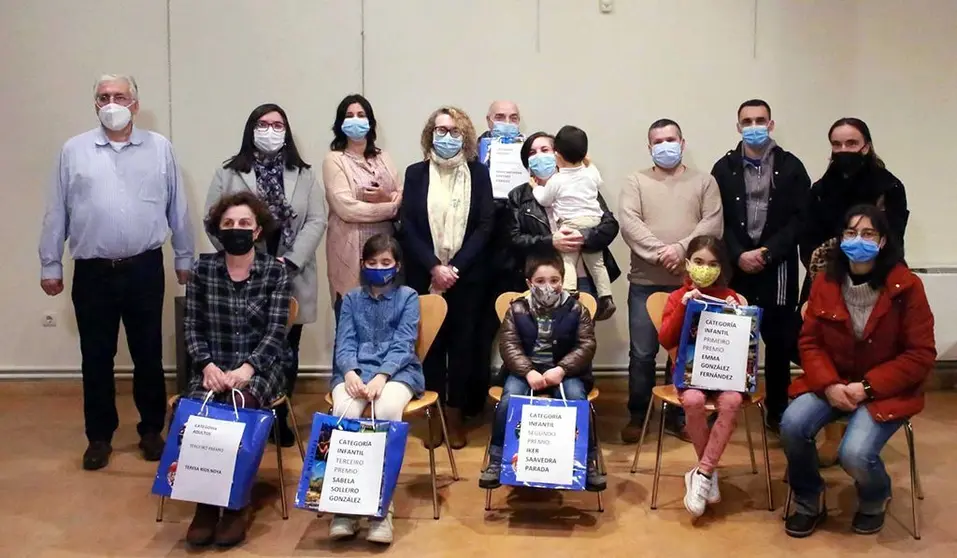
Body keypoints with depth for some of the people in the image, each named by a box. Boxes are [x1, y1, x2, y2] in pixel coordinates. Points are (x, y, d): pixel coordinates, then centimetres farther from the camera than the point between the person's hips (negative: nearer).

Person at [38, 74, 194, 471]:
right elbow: (57, 213, 5)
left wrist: (184, 258, 7)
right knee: (96, 359, 9)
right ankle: (99, 437, 23)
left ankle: (151, 431, 24)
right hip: (93, 272, 1)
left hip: (144, 269, 0)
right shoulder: (74, 151, 3)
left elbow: (178, 209, 5)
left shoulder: (160, 148, 2)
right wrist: (50, 265, 5)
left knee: (148, 356, 9)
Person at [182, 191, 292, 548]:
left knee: (239, 406, -34)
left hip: (261, 367, -2)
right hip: (213, 368, 2)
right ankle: (204, 505, -13)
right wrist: (207, 365, -15)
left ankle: (235, 506, -17)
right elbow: (192, 328, 4)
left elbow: (275, 332, -7)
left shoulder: (275, 271, 0)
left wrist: (247, 368, -22)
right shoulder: (203, 269, 5)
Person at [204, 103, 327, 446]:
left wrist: (289, 260, -13)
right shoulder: (229, 174, 3)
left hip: (291, 279, 2)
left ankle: (281, 419, 21)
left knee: (286, 353, 9)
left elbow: (316, 221, -1)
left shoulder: (304, 175, 7)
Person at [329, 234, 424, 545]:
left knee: (388, 411, -35)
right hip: (356, 370, 2)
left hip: (397, 370, -2)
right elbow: (344, 343, 6)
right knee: (344, 411, -31)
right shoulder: (351, 298, 16)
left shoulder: (408, 297, 8)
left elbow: (403, 345, -3)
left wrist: (381, 376, -21)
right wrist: (350, 373, -16)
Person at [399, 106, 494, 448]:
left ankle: (456, 417, 14)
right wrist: (434, 267, -13)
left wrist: (456, 267, -12)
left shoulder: (478, 172, 4)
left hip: (467, 276, 0)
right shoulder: (416, 173, 5)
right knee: (430, 345, 3)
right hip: (425, 276, 0)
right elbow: (408, 227, -1)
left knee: (463, 344, 4)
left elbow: (485, 225, -2)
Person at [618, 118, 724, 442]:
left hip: (690, 282, 1)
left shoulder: (704, 182, 9)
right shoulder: (636, 182, 7)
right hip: (646, 282, -1)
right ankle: (637, 415, 17)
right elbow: (629, 223, -8)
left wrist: (682, 248, -19)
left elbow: (713, 224, -4)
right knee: (642, 353, 3)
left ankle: (677, 414, 22)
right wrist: (659, 252, -20)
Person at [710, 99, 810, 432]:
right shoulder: (724, 168, 6)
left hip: (778, 269, 0)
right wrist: (739, 255, -13)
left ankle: (778, 412, 19)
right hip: (735, 268, 0)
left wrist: (767, 253, -13)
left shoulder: (791, 167, 4)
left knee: (779, 342, 6)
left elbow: (799, 220, -2)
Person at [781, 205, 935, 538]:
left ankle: (875, 501, 14)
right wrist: (829, 385, -16)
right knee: (792, 425, -23)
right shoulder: (825, 283, -1)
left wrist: (867, 387, -18)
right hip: (831, 384, 4)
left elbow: (921, 355, -11)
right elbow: (810, 342, 2)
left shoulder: (906, 287, -12)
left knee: (854, 454, -25)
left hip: (886, 391, -3)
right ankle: (809, 503, 5)